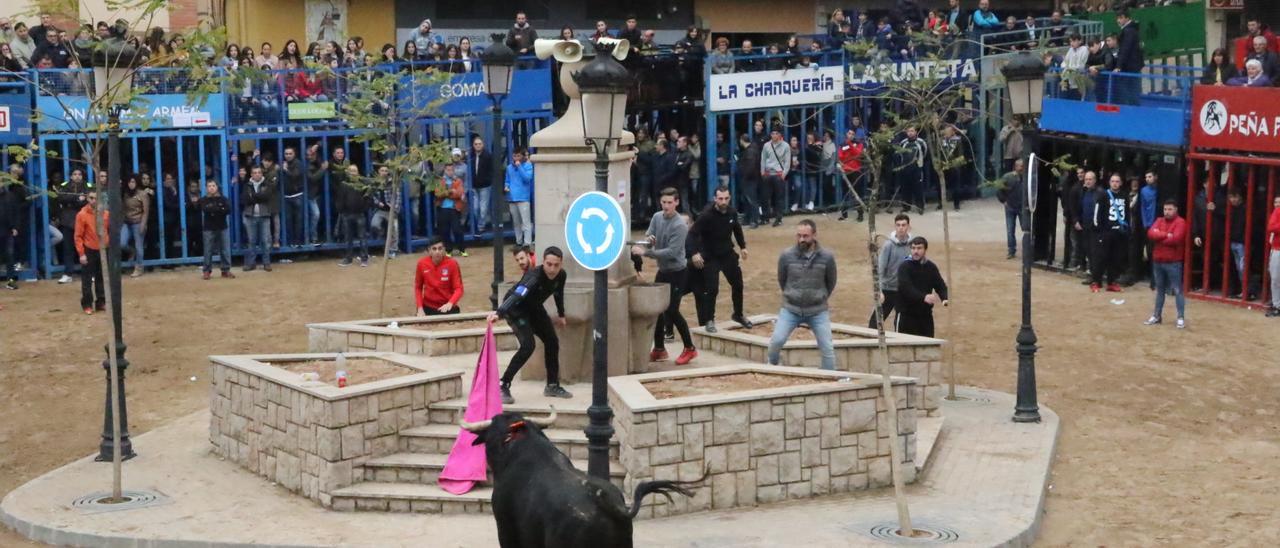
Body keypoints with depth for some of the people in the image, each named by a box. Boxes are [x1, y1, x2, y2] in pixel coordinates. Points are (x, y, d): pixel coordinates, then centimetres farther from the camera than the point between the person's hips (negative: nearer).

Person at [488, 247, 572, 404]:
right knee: (528, 346, -23)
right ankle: (503, 386, -15)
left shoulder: (561, 276, -16)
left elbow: (558, 293, 8)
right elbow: (517, 295, -53)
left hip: (534, 307, 8)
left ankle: (552, 385, 28)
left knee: (552, 342, 9)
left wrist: (561, 315, 22)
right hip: (516, 308, -7)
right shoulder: (535, 276, -38)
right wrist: (498, 312, -69)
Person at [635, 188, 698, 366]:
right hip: (662, 270, 7)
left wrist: (645, 252, -30)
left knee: (672, 310, -7)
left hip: (677, 272, -7)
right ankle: (659, 349, 21)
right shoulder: (657, 217, -1)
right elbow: (648, 235, 2)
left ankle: (690, 349, 8)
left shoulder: (680, 226, -23)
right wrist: (648, 239, -23)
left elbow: (672, 252, -27)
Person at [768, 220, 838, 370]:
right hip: (790, 309, 0)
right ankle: (771, 368, 15)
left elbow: (831, 283, 6)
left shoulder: (827, 257, -11)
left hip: (818, 312, 0)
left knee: (827, 349, 1)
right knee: (776, 341, -12)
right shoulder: (786, 256, -11)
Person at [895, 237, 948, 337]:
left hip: (926, 315, 5)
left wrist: (945, 298, -20)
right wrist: (923, 297, -38)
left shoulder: (931, 267, 8)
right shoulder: (905, 267, -9)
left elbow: (940, 285, 2)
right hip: (906, 314, -5)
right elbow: (906, 288, -23)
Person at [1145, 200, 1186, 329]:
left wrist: (1159, 238, -7)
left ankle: (1181, 317, -1)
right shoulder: (1159, 221, 11)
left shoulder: (1180, 222, -8)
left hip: (1173, 263, -6)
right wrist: (1166, 235, -17)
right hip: (1158, 261, 6)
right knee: (1160, 289, 15)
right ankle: (1157, 315, 23)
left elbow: (1175, 239, -21)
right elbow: (1151, 233, -5)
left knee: (1177, 290, -3)